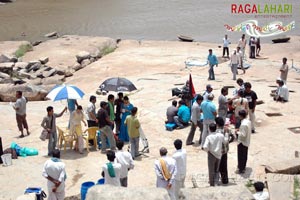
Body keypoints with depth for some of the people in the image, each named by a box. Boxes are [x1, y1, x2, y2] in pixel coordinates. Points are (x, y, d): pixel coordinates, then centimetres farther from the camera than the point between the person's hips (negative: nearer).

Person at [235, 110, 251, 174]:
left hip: (242, 142, -9)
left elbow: (243, 135, -29)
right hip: (247, 142, 9)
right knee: (244, 155, 22)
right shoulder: (248, 121, 0)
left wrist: (237, 132, -15)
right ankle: (243, 166, 37)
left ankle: (241, 169, 14)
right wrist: (240, 130, 8)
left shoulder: (243, 124, -29)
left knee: (241, 156, 4)